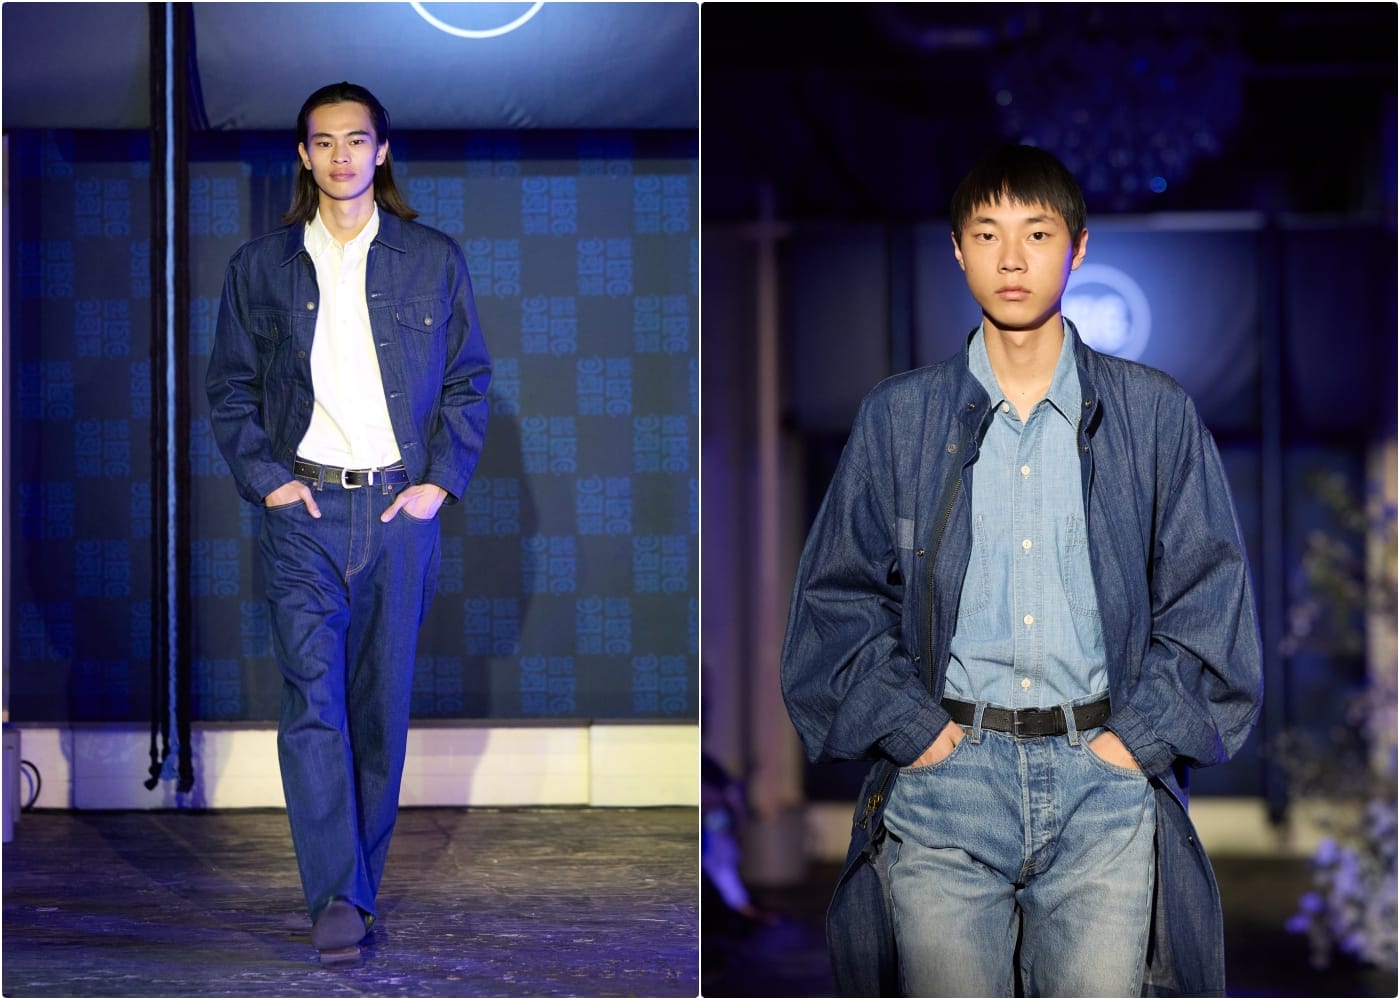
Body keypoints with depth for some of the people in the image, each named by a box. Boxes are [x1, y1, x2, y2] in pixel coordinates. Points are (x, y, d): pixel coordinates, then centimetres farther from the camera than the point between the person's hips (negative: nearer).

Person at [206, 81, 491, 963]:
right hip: (304, 506, -1)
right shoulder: (261, 267, 8)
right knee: (312, 697, -13)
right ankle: (337, 897, -16)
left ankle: (361, 881, 17)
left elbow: (470, 381, 9)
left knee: (383, 704, 5)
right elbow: (230, 389, 10)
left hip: (402, 507, 1)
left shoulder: (434, 261, 8)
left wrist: (440, 482, -2)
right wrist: (267, 480, -3)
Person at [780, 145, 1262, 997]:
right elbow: (838, 596, 9)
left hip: (1104, 772, 0)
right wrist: (913, 729, -4)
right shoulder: (897, 419, 11)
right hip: (945, 775, 0)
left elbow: (1209, 596, 9)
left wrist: (1138, 737, -2)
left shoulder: (1156, 416, 10)